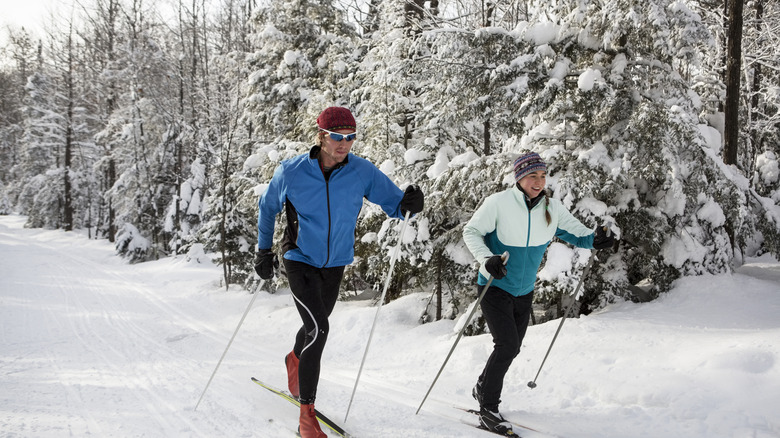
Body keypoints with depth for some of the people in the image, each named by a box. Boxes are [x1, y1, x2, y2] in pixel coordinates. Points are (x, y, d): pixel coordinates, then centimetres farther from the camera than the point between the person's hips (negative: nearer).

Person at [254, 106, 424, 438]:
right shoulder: (291, 172, -15)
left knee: (316, 326, 21)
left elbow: (394, 202, -7)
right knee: (318, 329, -19)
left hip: (335, 263, 4)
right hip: (300, 260, -3)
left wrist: (409, 205, -31)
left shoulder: (362, 172, -13)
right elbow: (268, 207, 3)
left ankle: (295, 359, 56)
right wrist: (264, 251, 5)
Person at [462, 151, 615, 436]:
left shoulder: (552, 209, -6)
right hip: (495, 287, -6)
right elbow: (471, 231, -13)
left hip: (525, 291, 6)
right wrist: (486, 259, -29)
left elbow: (574, 231, 5)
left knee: (512, 348, 17)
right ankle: (488, 409, -3)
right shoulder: (499, 203, -19)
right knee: (507, 344, -17)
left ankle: (483, 388, 42)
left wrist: (593, 239, -18)